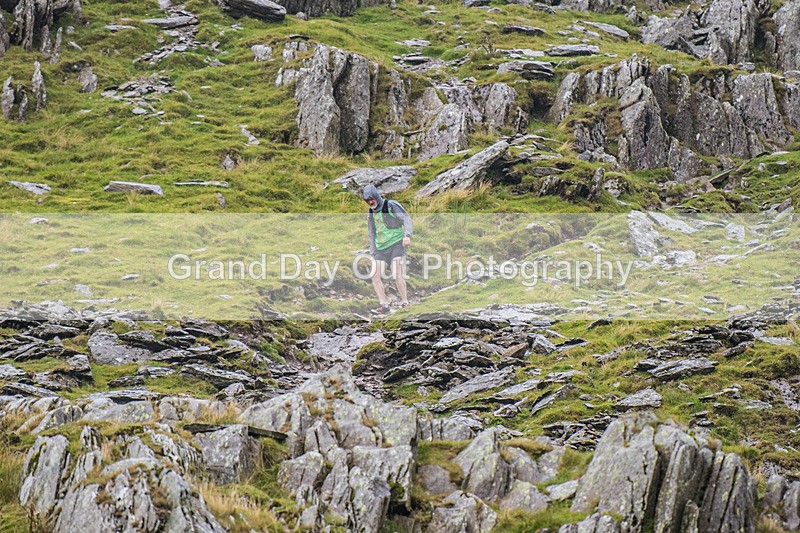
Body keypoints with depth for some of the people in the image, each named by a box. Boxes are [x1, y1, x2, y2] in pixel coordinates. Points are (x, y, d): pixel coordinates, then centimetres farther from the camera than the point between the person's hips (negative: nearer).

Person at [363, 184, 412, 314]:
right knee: (375, 276, -7)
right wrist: (372, 252, 15)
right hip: (380, 248, 6)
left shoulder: (391, 205, -3)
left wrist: (407, 235, -24)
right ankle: (384, 305, -4)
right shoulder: (370, 214, 15)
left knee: (397, 276, -18)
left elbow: (407, 219, -8)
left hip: (396, 244, -6)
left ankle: (405, 303, -7)